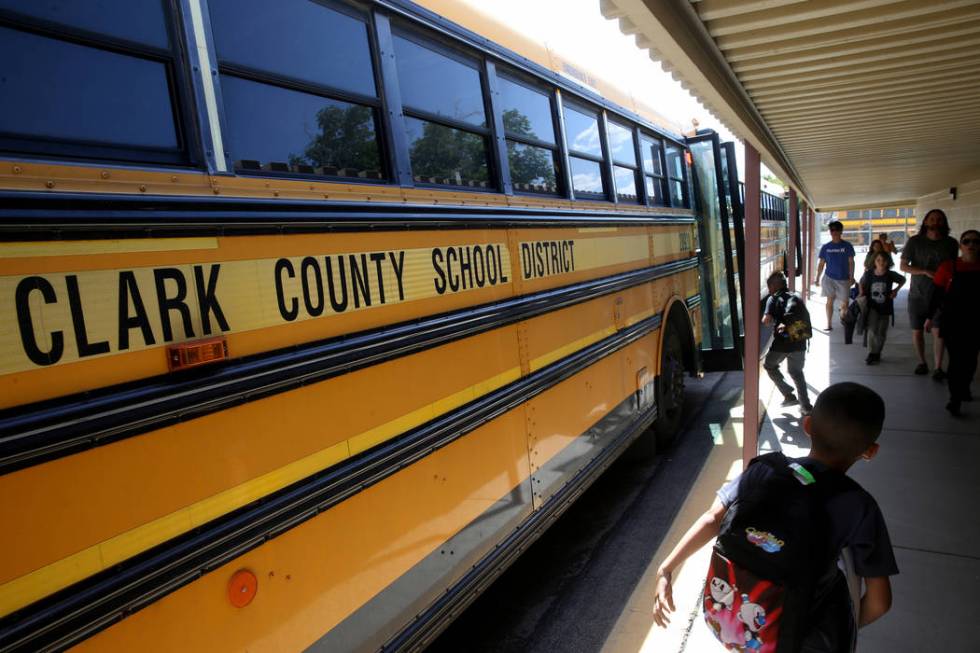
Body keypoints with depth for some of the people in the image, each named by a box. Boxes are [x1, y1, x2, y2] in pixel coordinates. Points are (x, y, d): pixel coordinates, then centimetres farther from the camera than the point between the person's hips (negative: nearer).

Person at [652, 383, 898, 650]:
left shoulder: (765, 470, -14)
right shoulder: (859, 507, -20)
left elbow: (712, 519, -17)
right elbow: (879, 601, -15)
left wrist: (666, 570, -12)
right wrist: (848, 627, 4)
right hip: (810, 638, -3)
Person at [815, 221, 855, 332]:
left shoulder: (847, 246, -1)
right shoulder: (826, 247, 3)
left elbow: (851, 262, 0)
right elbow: (821, 263, 6)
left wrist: (852, 277, -5)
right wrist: (817, 278, 3)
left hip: (843, 279, -1)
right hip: (829, 278, 1)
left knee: (844, 303, 2)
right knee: (829, 300, -1)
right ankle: (829, 324, 5)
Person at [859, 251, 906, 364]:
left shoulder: (891, 275, -8)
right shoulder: (869, 274, -8)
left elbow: (903, 280, 11)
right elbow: (861, 283, 11)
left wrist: (896, 289, -2)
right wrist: (862, 293, -3)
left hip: (885, 307, 2)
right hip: (872, 306, -2)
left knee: (882, 332, 11)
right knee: (872, 329, -17)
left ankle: (877, 353, 27)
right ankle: (871, 354, -8)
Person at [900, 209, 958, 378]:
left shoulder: (951, 243, 3)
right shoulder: (915, 241, -3)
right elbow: (903, 266, -6)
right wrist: (926, 272, -19)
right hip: (917, 294, 0)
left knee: (938, 331, -5)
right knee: (917, 331, 6)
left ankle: (938, 367, 5)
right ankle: (922, 362, 25)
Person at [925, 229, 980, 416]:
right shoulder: (948, 266, -5)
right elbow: (937, 294, 1)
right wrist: (930, 317, 2)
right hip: (953, 322, -2)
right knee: (956, 359, -3)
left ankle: (964, 389, 32)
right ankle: (955, 399, 1)